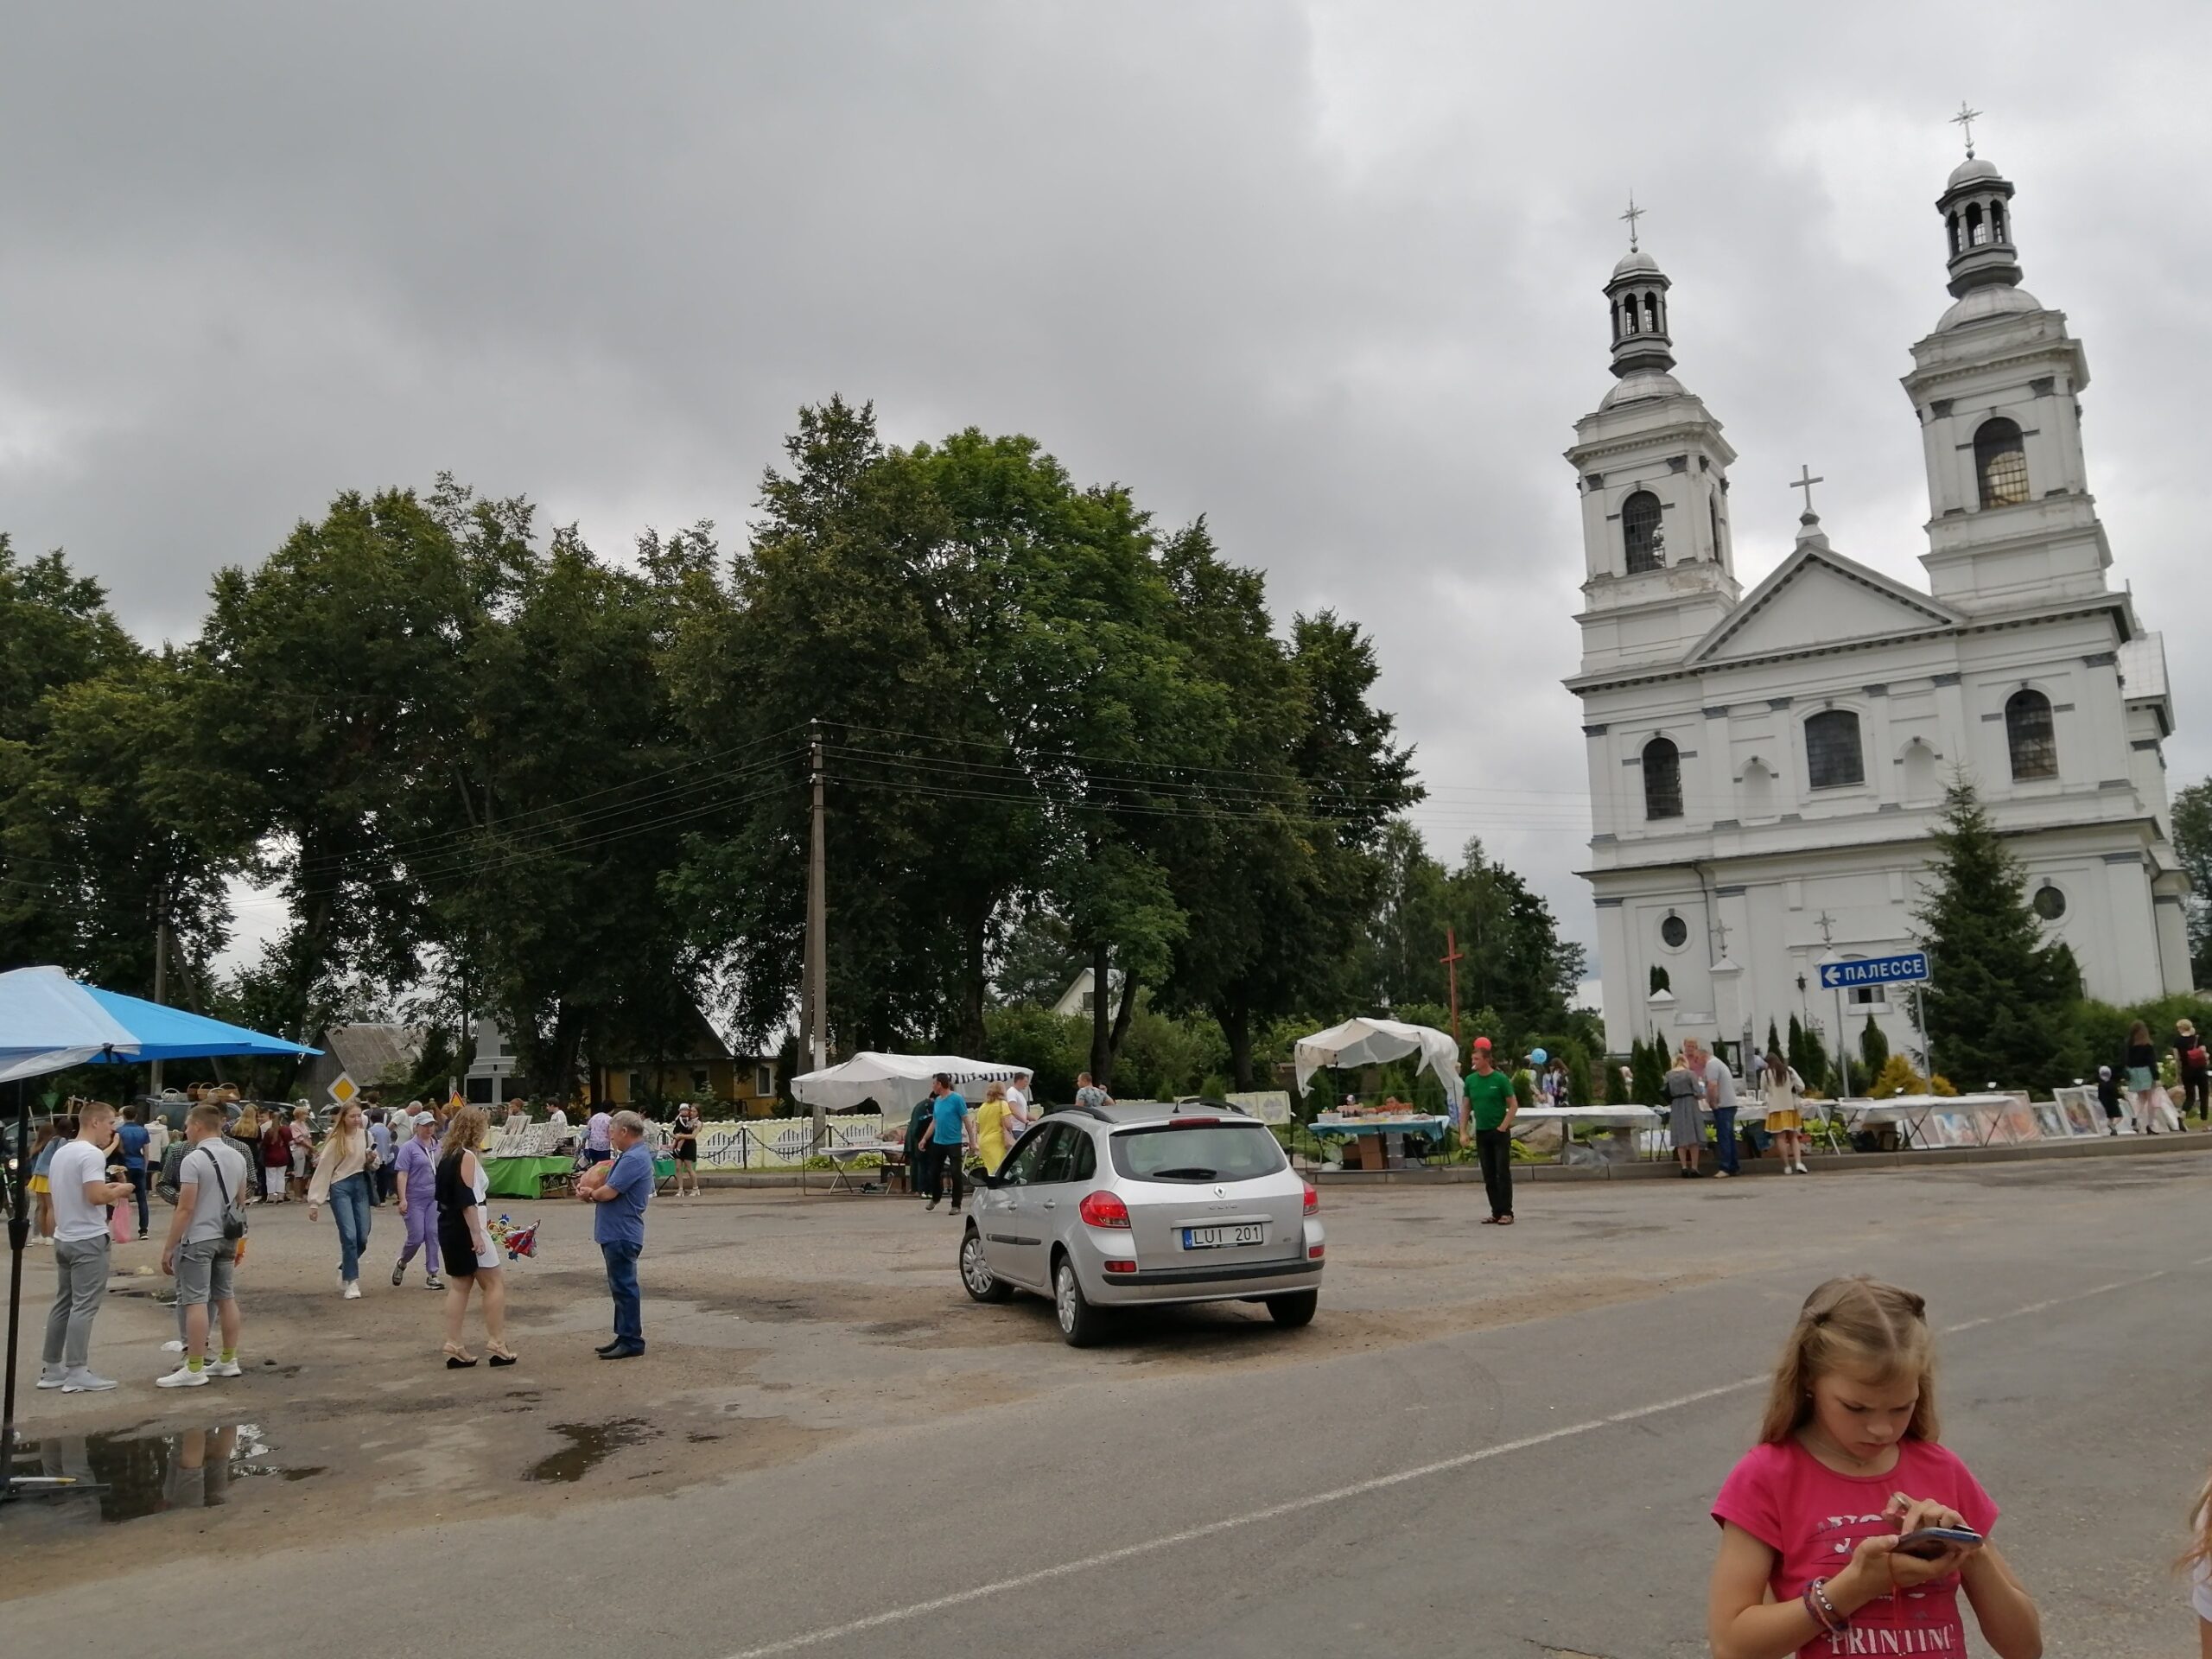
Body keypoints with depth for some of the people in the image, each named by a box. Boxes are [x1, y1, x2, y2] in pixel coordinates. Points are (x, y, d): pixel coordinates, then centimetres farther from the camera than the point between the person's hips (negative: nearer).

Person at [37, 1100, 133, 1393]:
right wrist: (118, 1191, -8)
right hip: (88, 1240, -9)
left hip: (63, 1238, 9)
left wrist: (106, 1188, 14)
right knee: (84, 1307, -6)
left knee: (63, 1303, 14)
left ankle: (51, 1368, 18)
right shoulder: (91, 1154, -18)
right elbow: (95, 1196, -26)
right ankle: (77, 1373, -5)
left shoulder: (61, 1152, 13)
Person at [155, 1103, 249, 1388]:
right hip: (226, 1237, 8)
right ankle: (228, 1360, 19)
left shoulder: (193, 1160, -14)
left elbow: (185, 1208, -17)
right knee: (226, 1298, 13)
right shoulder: (236, 1157, 9)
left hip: (198, 1238, -8)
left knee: (195, 1302, -6)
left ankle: (194, 1370, -5)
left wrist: (168, 1247, -12)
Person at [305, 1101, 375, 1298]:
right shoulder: (335, 1141, -7)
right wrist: (315, 1201, -11)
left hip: (361, 1185, 5)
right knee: (349, 1236, -12)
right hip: (341, 1187, -5)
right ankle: (351, 1282, -1)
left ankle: (345, 1271, 28)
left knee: (363, 1237, 3)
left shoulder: (365, 1134, 6)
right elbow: (323, 1170, -8)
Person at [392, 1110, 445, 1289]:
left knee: (433, 1235, 0)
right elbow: (402, 1174, -10)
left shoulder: (437, 1146, 9)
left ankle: (432, 1275, 6)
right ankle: (401, 1263, 26)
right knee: (417, 1237, -4)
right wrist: (402, 1199, -17)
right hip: (415, 1199, -4)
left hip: (434, 1198, 4)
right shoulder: (408, 1147, -6)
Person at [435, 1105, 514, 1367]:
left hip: (448, 1227, 9)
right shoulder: (467, 1156, -15)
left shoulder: (447, 1154, 13)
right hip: (465, 1228, -9)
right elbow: (467, 1199, -21)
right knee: (494, 1282, -1)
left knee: (460, 1284, 12)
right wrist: (476, 1233, -22)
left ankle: (453, 1347, 10)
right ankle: (496, 1344, -1)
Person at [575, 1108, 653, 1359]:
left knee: (624, 1286, -4)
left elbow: (609, 1192, -23)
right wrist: (592, 1192, 0)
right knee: (621, 1286, 16)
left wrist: (590, 1193, -2)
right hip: (616, 1233, 11)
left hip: (622, 1235, -11)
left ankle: (632, 1341, 1)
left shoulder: (634, 1159, -19)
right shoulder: (631, 1155, 16)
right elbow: (611, 1189, 19)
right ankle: (624, 1337, 24)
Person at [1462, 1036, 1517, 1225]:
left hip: (1500, 1132, -5)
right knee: (1489, 1175, 7)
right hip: (1481, 1133, 5)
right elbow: (1467, 1106, 11)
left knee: (1503, 1173, -4)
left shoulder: (1500, 1079, -9)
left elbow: (1514, 1105, -6)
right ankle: (1496, 1212, 13)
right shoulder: (1471, 1080, 4)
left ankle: (1506, 1213, -1)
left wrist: (1503, 1127, -13)